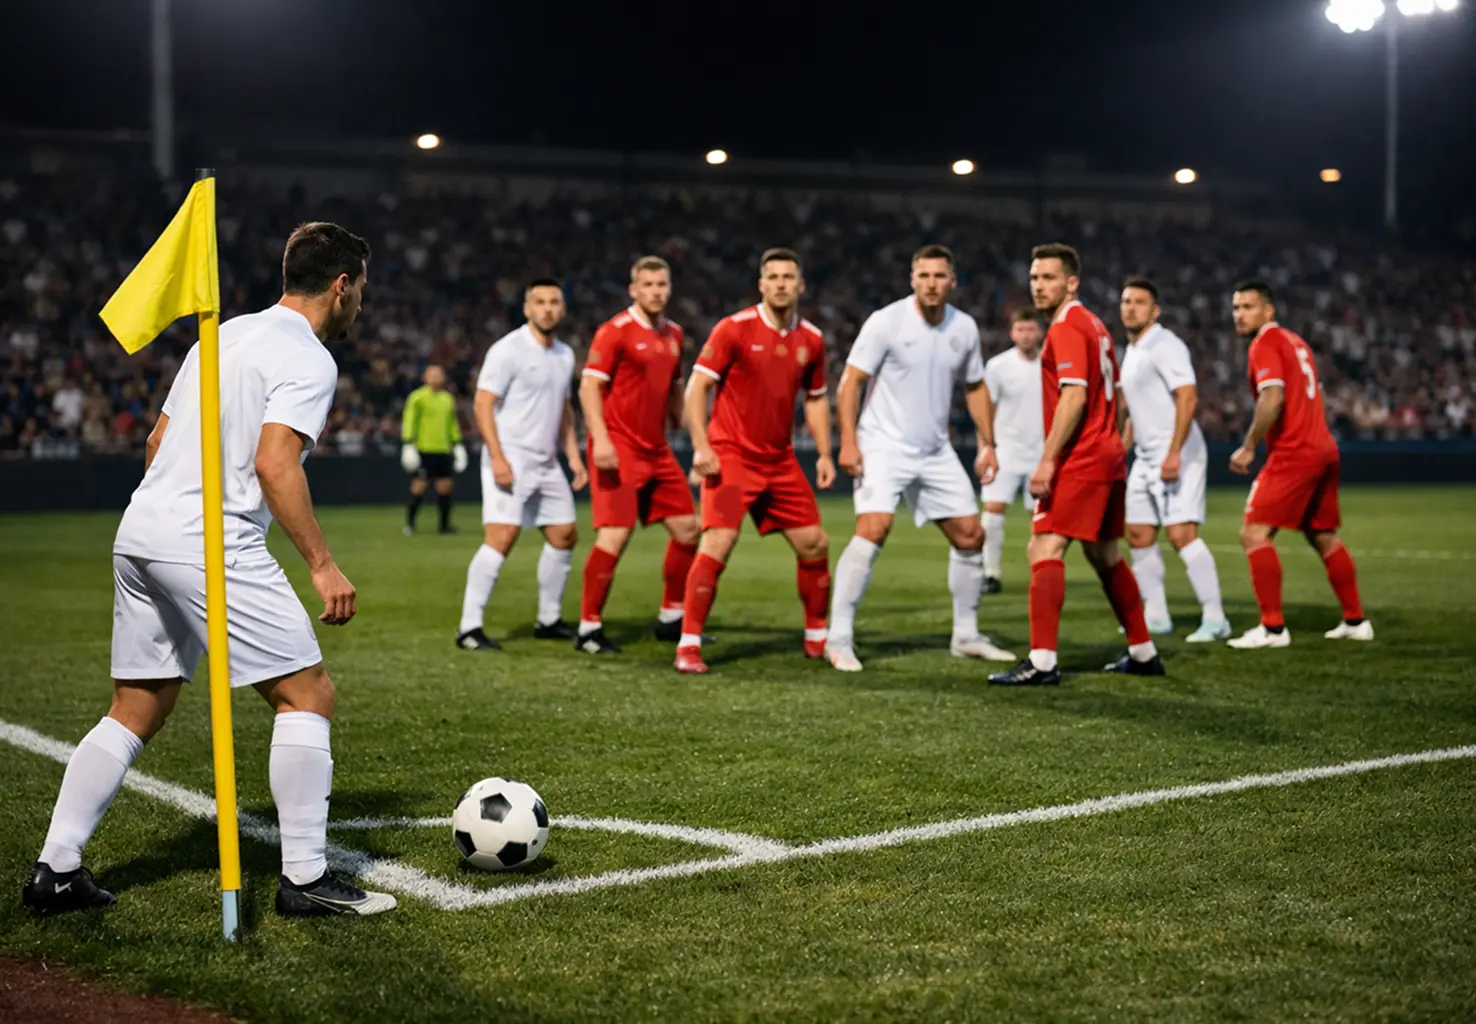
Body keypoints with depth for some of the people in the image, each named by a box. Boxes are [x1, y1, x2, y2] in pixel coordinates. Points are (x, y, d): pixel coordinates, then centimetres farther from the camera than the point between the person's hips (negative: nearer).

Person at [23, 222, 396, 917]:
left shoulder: (225, 334, 20)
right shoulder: (309, 359, -6)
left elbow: (157, 442, 23)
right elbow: (274, 465, -19)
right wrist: (323, 565, -16)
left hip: (139, 535, 9)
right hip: (211, 545, -9)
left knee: (135, 714, 16)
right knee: (308, 696, -1)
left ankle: (56, 871, 15)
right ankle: (305, 879, -1)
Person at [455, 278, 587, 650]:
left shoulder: (564, 355, 13)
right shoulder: (508, 350, -10)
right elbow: (482, 404, -13)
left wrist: (573, 455, 15)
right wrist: (497, 457, -21)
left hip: (547, 463, 8)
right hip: (510, 461, -8)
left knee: (564, 535, 10)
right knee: (501, 537, -17)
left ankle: (548, 620, 23)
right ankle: (469, 627, -14)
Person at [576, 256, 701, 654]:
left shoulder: (673, 334, 13)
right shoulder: (615, 331, -9)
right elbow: (589, 386, -14)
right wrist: (600, 438, -24)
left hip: (657, 449, 8)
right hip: (618, 449, -8)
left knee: (687, 529, 8)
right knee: (615, 535, -14)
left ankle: (671, 618, 22)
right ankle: (589, 628, -3)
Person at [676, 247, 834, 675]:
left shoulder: (811, 339, 6)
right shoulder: (734, 329, -9)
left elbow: (815, 398, 18)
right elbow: (697, 386, -9)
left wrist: (824, 453, 8)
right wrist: (701, 446, -19)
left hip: (781, 460, 6)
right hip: (731, 456, -5)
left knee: (814, 545, 7)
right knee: (717, 544, -18)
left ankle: (817, 638, 25)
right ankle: (688, 646, -12)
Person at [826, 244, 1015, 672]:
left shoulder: (965, 328, 4)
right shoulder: (886, 322, -11)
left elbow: (975, 387, 17)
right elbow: (850, 381, -11)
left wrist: (987, 444, 11)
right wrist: (848, 441, -20)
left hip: (937, 452, 6)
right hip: (883, 446, -6)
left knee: (970, 535, 6)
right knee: (873, 528, -23)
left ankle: (966, 636, 22)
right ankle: (839, 638, -17)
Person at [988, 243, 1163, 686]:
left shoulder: (1066, 327, -12)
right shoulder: (1094, 326, 17)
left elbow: (1074, 397, -22)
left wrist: (1047, 460, -24)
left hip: (1080, 461, -10)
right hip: (1108, 454, 10)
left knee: (1044, 548, -15)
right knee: (1105, 555, 19)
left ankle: (1042, 661, -22)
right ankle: (1143, 653, 27)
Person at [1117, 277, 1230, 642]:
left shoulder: (1164, 345, -11)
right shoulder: (1131, 351, 17)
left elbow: (1188, 396, -21)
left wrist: (1174, 453, -26)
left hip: (1177, 457, -9)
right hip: (1146, 459, 9)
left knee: (1181, 533, -16)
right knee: (1139, 536, 8)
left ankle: (1215, 618, -13)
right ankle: (1156, 616, 17)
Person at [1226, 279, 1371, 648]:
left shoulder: (1265, 344, -9)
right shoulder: (1295, 342, 20)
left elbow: (1273, 398, -23)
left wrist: (1248, 447, -17)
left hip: (1292, 454, -10)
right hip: (1323, 449, 10)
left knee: (1254, 534, -10)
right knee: (1324, 538, 19)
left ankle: (1273, 628, -14)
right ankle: (1355, 621, 25)